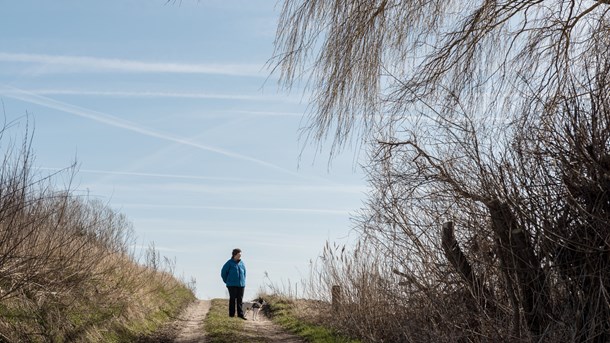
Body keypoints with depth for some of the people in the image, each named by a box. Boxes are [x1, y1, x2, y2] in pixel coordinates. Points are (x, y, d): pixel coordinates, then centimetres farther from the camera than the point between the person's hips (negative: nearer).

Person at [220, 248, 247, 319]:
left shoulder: (241, 263, 7)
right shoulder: (230, 263, -7)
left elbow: (244, 272, 18)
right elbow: (223, 272, -2)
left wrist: (243, 281, 12)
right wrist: (227, 281, 2)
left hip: (241, 285, 4)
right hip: (232, 285, -4)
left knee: (240, 300, 6)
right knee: (232, 299, 0)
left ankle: (240, 314, 10)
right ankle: (231, 315, 6)